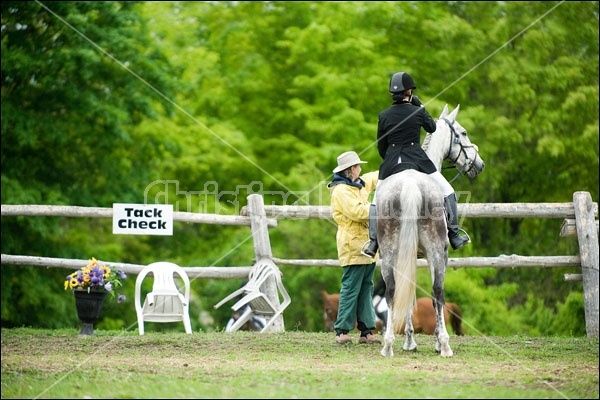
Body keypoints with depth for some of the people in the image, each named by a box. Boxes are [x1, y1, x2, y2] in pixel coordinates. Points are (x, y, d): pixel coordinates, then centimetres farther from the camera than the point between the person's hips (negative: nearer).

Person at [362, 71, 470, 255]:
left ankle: (373, 243, 10)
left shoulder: (384, 116, 1)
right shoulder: (418, 112, -5)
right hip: (417, 160, -2)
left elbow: (381, 147, 8)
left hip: (391, 163, 2)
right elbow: (432, 128, 15)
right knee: (447, 192, 10)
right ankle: (454, 236, 5)